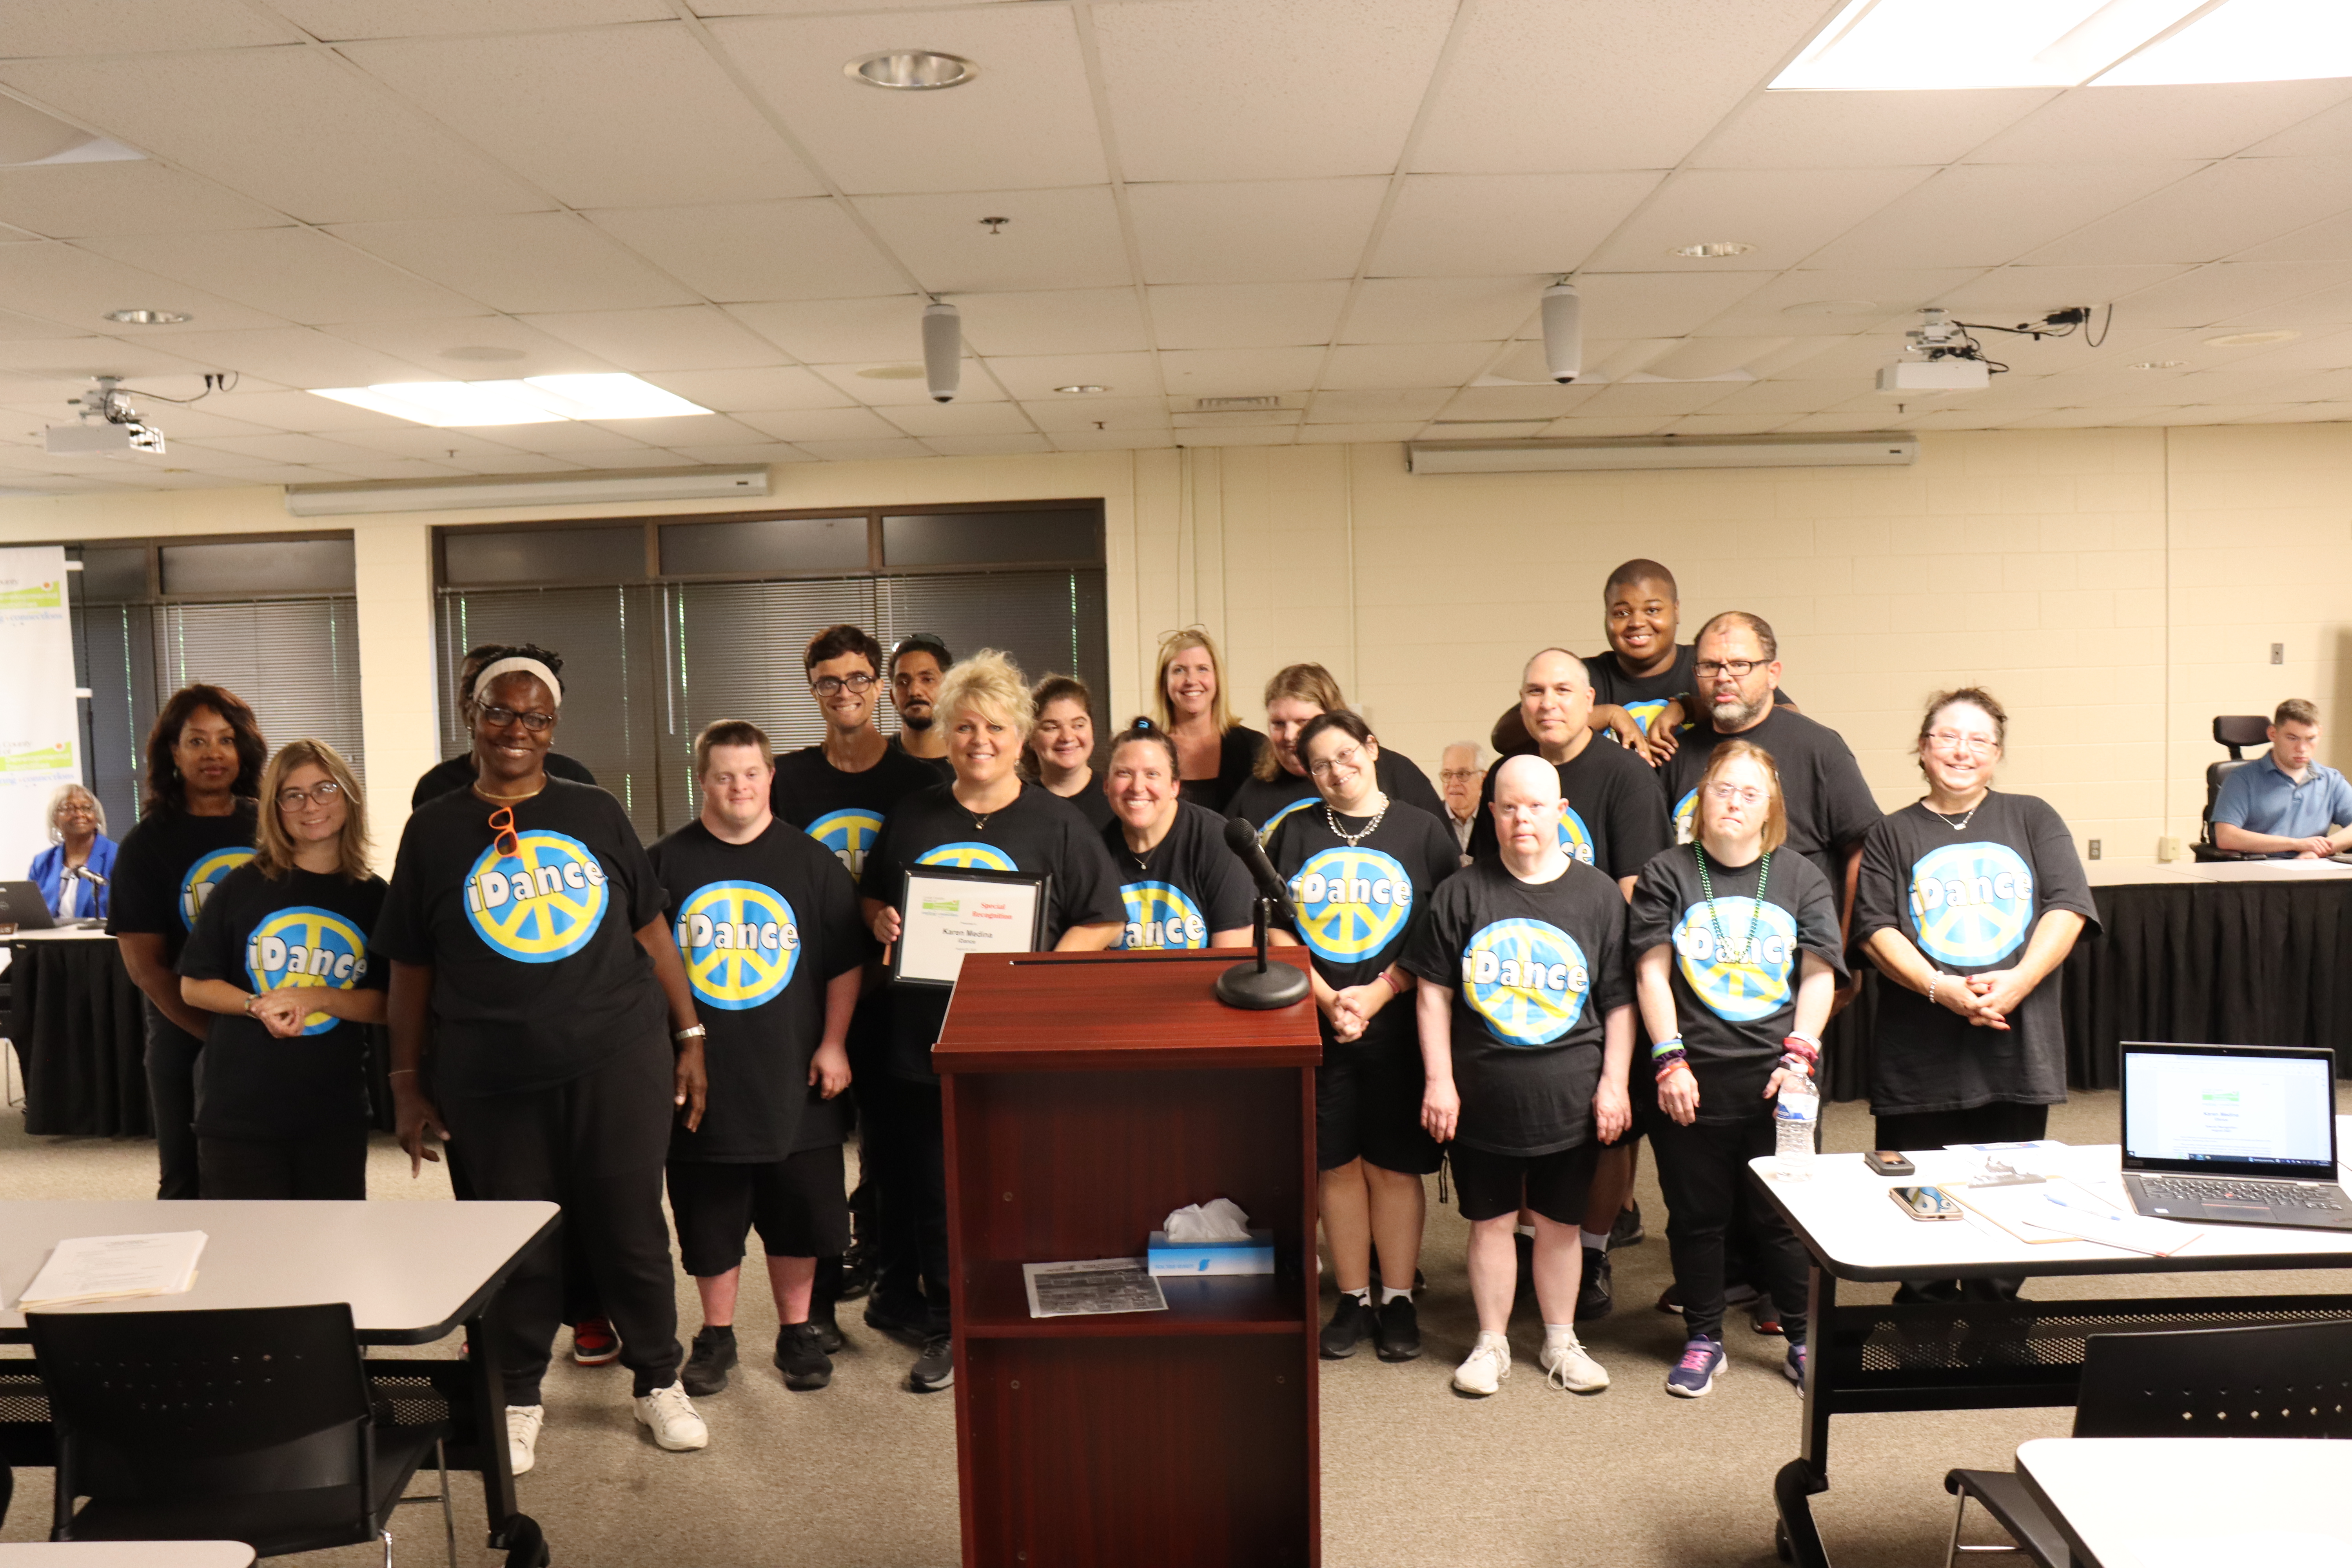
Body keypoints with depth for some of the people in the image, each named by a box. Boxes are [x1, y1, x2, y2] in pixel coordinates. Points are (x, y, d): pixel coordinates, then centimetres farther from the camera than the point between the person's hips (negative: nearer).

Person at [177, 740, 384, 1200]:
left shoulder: (373, 897, 1)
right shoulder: (242, 886, -1)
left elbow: (386, 1005, 0)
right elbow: (193, 986, 2)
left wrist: (315, 997, -17)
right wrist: (258, 1005, -16)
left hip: (336, 1115, 1)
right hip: (238, 1111, -1)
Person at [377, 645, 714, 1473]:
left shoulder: (597, 812, 6)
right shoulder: (434, 829, 3)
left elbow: (651, 929, 9)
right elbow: (410, 968, 6)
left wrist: (690, 1035, 7)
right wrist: (407, 1082, 5)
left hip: (618, 1061, 1)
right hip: (493, 1078, 0)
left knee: (633, 1228, 9)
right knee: (516, 1245, 10)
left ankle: (658, 1382, 28)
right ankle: (518, 1398, 30)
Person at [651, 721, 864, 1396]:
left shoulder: (811, 860, 2)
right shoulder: (666, 863, 2)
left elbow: (846, 961, 4)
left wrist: (834, 1044, -2)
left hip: (792, 1077, 0)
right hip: (700, 1078, 0)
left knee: (797, 1213, 9)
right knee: (709, 1217, 9)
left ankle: (797, 1330, 26)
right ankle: (716, 1334, 27)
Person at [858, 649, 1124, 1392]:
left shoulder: (1057, 822, -1)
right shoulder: (912, 817, 9)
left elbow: (1105, 921, -3)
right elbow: (871, 897, 21)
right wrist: (882, 922, -2)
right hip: (925, 1032, 3)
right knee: (933, 1187, 10)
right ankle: (949, 1324, 29)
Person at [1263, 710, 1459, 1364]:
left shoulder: (1423, 830, 2)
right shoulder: (1294, 833, 8)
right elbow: (1275, 931, 4)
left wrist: (1379, 993, -13)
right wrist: (1326, 999, -8)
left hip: (1399, 1025, -2)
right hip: (1315, 1026, 2)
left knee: (1394, 1163, 4)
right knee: (1335, 1163, 8)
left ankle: (1399, 1300, 18)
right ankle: (1353, 1299, 22)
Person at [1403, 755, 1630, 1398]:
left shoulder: (1598, 894, 0)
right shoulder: (1463, 893, -2)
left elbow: (1620, 1000, 3)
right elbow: (1433, 992, 1)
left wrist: (1614, 1082, -2)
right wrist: (1439, 1079, -4)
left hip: (1569, 1097, 1)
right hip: (1483, 1096, 0)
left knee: (1560, 1223, 13)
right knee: (1490, 1221, 11)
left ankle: (1561, 1342, 30)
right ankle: (1491, 1343, 26)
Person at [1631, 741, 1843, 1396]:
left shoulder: (1802, 878, 7)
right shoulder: (1667, 875, 4)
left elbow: (1819, 975, 3)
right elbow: (1652, 973, -1)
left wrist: (1799, 1055, -7)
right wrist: (1669, 1059, -8)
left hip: (1777, 1080, 0)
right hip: (1694, 1082, 0)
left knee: (1782, 1216, 7)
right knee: (1696, 1215, 10)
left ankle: (1804, 1339, 25)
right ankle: (1703, 1340, 24)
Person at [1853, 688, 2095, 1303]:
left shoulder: (2033, 819, 12)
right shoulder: (1892, 835, 9)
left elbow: (2068, 909, 0)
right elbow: (1877, 930, -2)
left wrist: (2015, 984, -14)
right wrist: (1942, 989, -16)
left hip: (2018, 1042, 1)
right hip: (1919, 1051, -1)